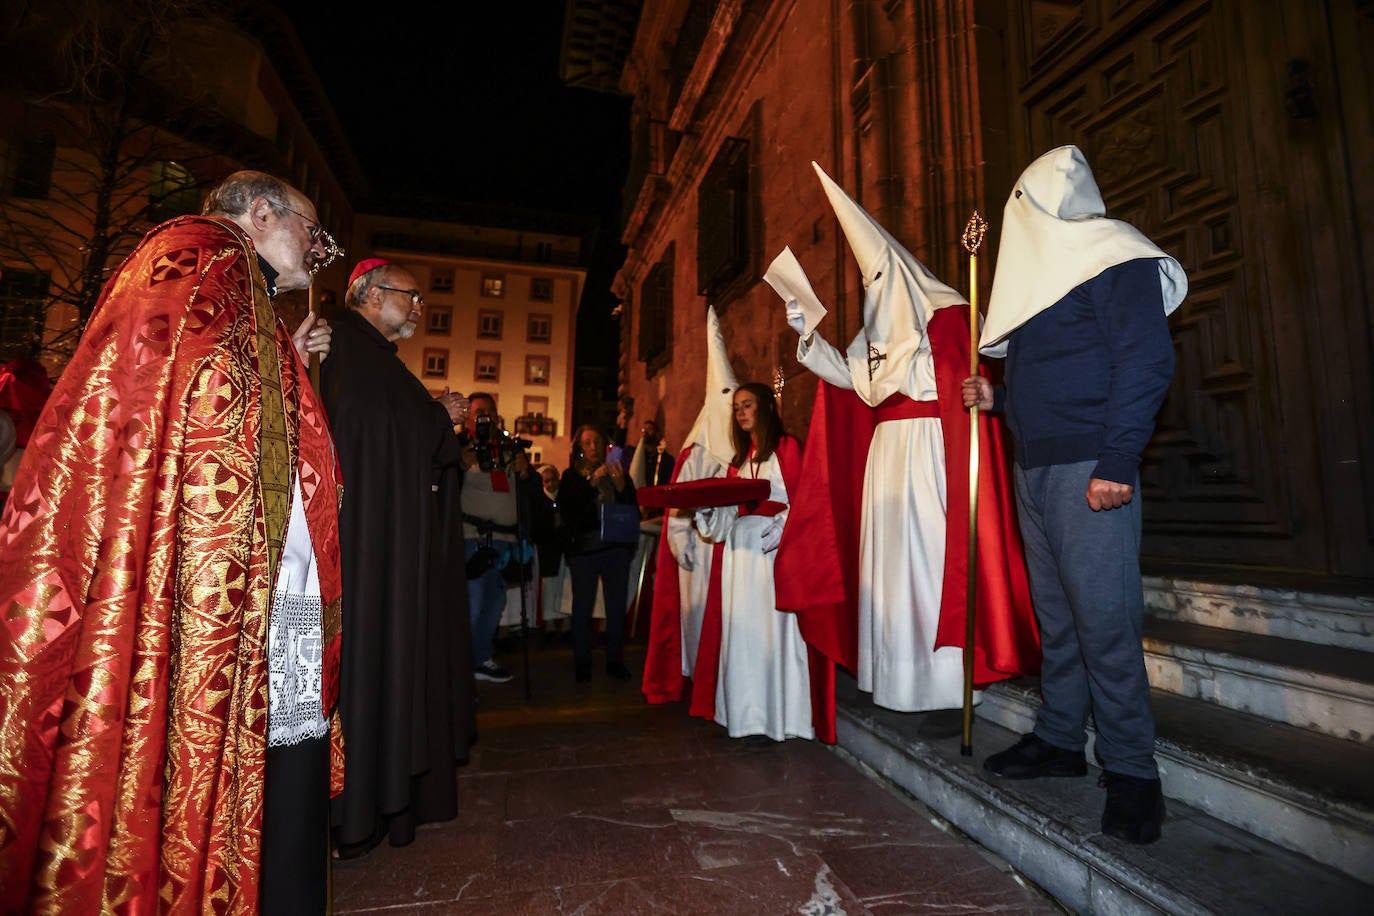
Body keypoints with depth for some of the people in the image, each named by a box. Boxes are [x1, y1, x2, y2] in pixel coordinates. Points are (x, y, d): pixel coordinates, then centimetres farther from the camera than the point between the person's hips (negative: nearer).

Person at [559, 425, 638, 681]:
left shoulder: (617, 472, 11)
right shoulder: (571, 477, 6)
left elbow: (634, 509, 6)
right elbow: (566, 511, -9)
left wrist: (621, 485, -12)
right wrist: (592, 482, -15)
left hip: (616, 547, 2)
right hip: (584, 549, -2)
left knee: (617, 605, 3)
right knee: (583, 606, 1)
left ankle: (615, 660, 15)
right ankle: (582, 663, 14)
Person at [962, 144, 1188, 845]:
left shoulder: (1113, 256, -2)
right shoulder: (1040, 270, 23)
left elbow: (1146, 361, -13)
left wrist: (1117, 460, -20)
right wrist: (997, 398, 14)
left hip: (1089, 467, -8)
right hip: (1036, 466, 8)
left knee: (1104, 616, -6)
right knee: (1057, 614, 12)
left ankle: (1131, 768, 7)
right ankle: (1059, 740, 22)